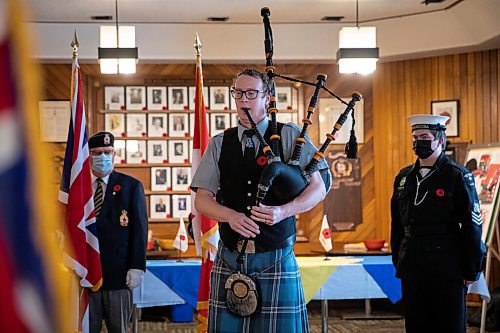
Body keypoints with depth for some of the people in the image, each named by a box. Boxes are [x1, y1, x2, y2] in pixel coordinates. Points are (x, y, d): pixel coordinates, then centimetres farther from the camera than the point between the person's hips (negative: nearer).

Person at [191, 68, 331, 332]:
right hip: (230, 260, 2)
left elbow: (318, 189, -2)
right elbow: (202, 199, 6)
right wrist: (231, 216, -14)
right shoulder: (219, 144, 10)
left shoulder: (289, 136, 4)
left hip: (277, 261, -2)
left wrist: (283, 211, -19)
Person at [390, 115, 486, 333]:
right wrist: (398, 263, 13)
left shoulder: (458, 176, -5)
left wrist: (472, 271, -7)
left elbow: (472, 227, -6)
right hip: (412, 271, 5)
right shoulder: (404, 177, 11)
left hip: (447, 273, -5)